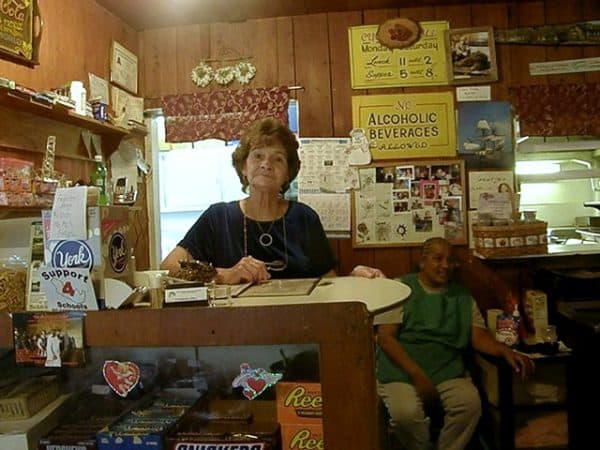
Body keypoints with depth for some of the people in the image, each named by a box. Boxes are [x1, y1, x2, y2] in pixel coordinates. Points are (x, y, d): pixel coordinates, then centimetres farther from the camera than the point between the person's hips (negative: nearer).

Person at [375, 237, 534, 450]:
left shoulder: (462, 296, 16)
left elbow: (478, 336, 9)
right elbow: (385, 337, -6)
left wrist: (506, 352, -12)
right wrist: (417, 375, -15)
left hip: (448, 372, 3)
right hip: (401, 371, -3)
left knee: (471, 403, -26)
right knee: (406, 413, -30)